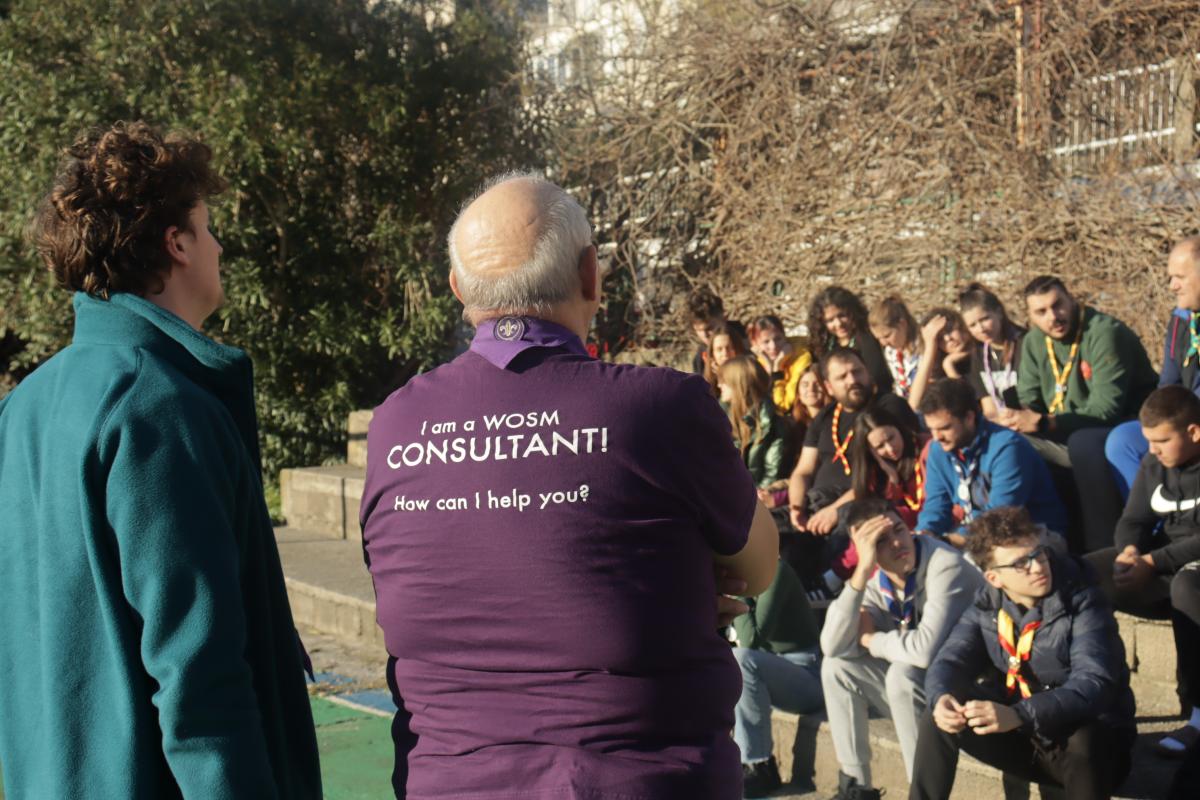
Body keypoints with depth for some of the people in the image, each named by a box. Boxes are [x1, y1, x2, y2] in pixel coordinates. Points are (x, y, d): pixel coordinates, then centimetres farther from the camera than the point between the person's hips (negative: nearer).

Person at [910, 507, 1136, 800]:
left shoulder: (1082, 603, -18)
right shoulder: (988, 605, -1)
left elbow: (1094, 685, -30)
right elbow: (950, 660, -3)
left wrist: (1019, 715, -45)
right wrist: (942, 698, -29)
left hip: (1088, 743, -5)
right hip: (1020, 738, 5)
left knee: (1083, 740, -38)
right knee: (938, 720, -12)